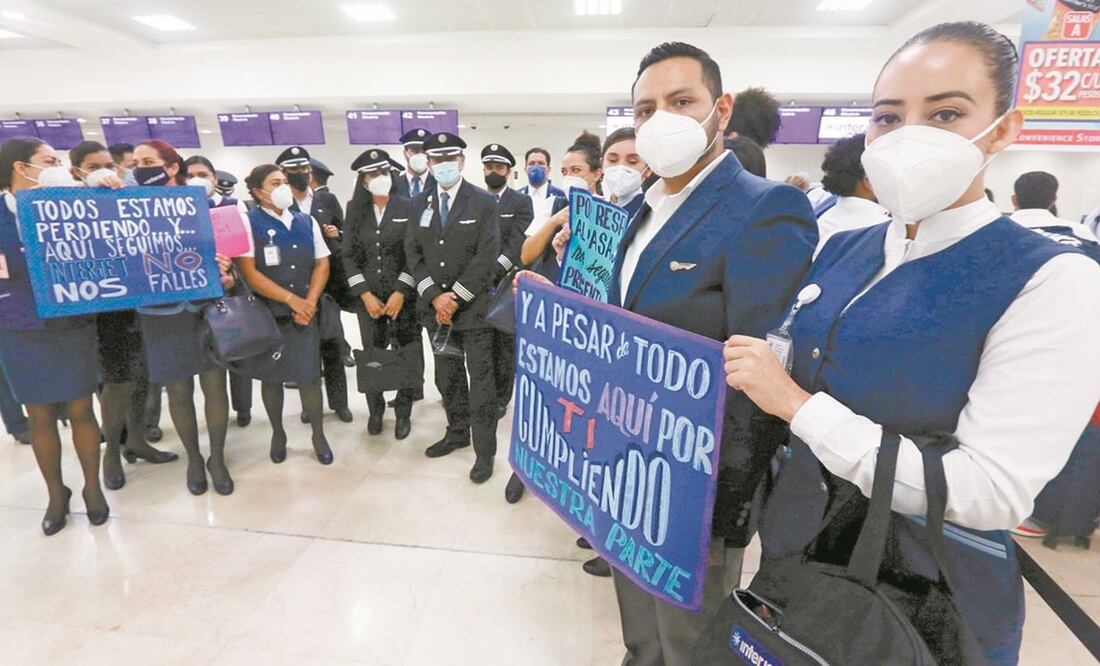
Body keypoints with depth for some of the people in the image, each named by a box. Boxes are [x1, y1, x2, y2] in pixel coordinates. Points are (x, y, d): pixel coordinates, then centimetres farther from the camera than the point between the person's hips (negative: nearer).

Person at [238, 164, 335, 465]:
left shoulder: (307, 221, 7)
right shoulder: (248, 223, -4)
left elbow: (322, 263, 6)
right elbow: (248, 273, -11)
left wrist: (310, 301, -8)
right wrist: (291, 299, -15)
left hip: (305, 313, 2)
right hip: (266, 315, -2)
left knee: (309, 377, 1)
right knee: (271, 378, 10)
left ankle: (318, 435, 18)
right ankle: (278, 433, 29)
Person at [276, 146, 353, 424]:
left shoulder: (328, 199, 7)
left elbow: (345, 233, 10)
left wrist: (336, 233, -9)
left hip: (328, 279, 1)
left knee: (331, 342, 7)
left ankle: (339, 401, 17)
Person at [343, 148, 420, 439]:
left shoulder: (408, 208, 0)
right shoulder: (356, 210, 6)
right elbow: (349, 256, 4)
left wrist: (400, 293, -11)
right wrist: (366, 295, -6)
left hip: (405, 295, -2)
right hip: (368, 297, 2)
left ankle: (403, 411, 19)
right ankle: (375, 409, 25)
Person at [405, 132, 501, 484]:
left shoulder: (484, 203, -3)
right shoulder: (419, 204, 10)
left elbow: (487, 257, -11)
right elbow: (413, 255, 6)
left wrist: (455, 296, -14)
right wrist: (435, 296, -7)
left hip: (473, 306, -4)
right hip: (436, 306, 5)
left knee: (481, 380, 0)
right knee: (448, 377, 15)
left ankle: (484, 451, 11)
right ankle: (457, 432, 33)